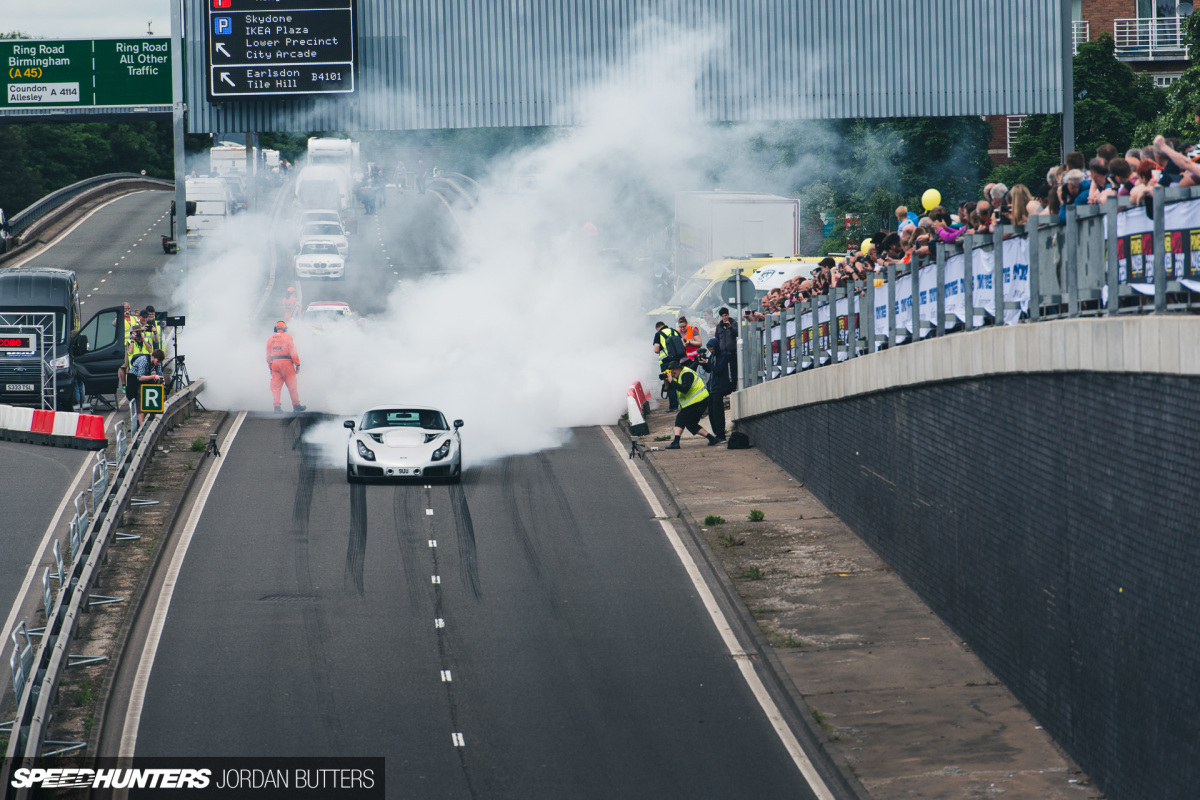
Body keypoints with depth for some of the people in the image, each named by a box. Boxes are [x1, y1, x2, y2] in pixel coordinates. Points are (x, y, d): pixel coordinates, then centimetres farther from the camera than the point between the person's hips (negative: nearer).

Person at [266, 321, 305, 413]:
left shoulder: (270, 339, 13)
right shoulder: (287, 337, -1)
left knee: (276, 386, 3)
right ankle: (296, 405, 6)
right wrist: (297, 364, -4)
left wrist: (270, 367, 17)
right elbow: (293, 352, -7)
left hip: (274, 363, 4)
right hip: (286, 362, -4)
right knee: (291, 385, 3)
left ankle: (276, 406, -7)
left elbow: (268, 355, 13)